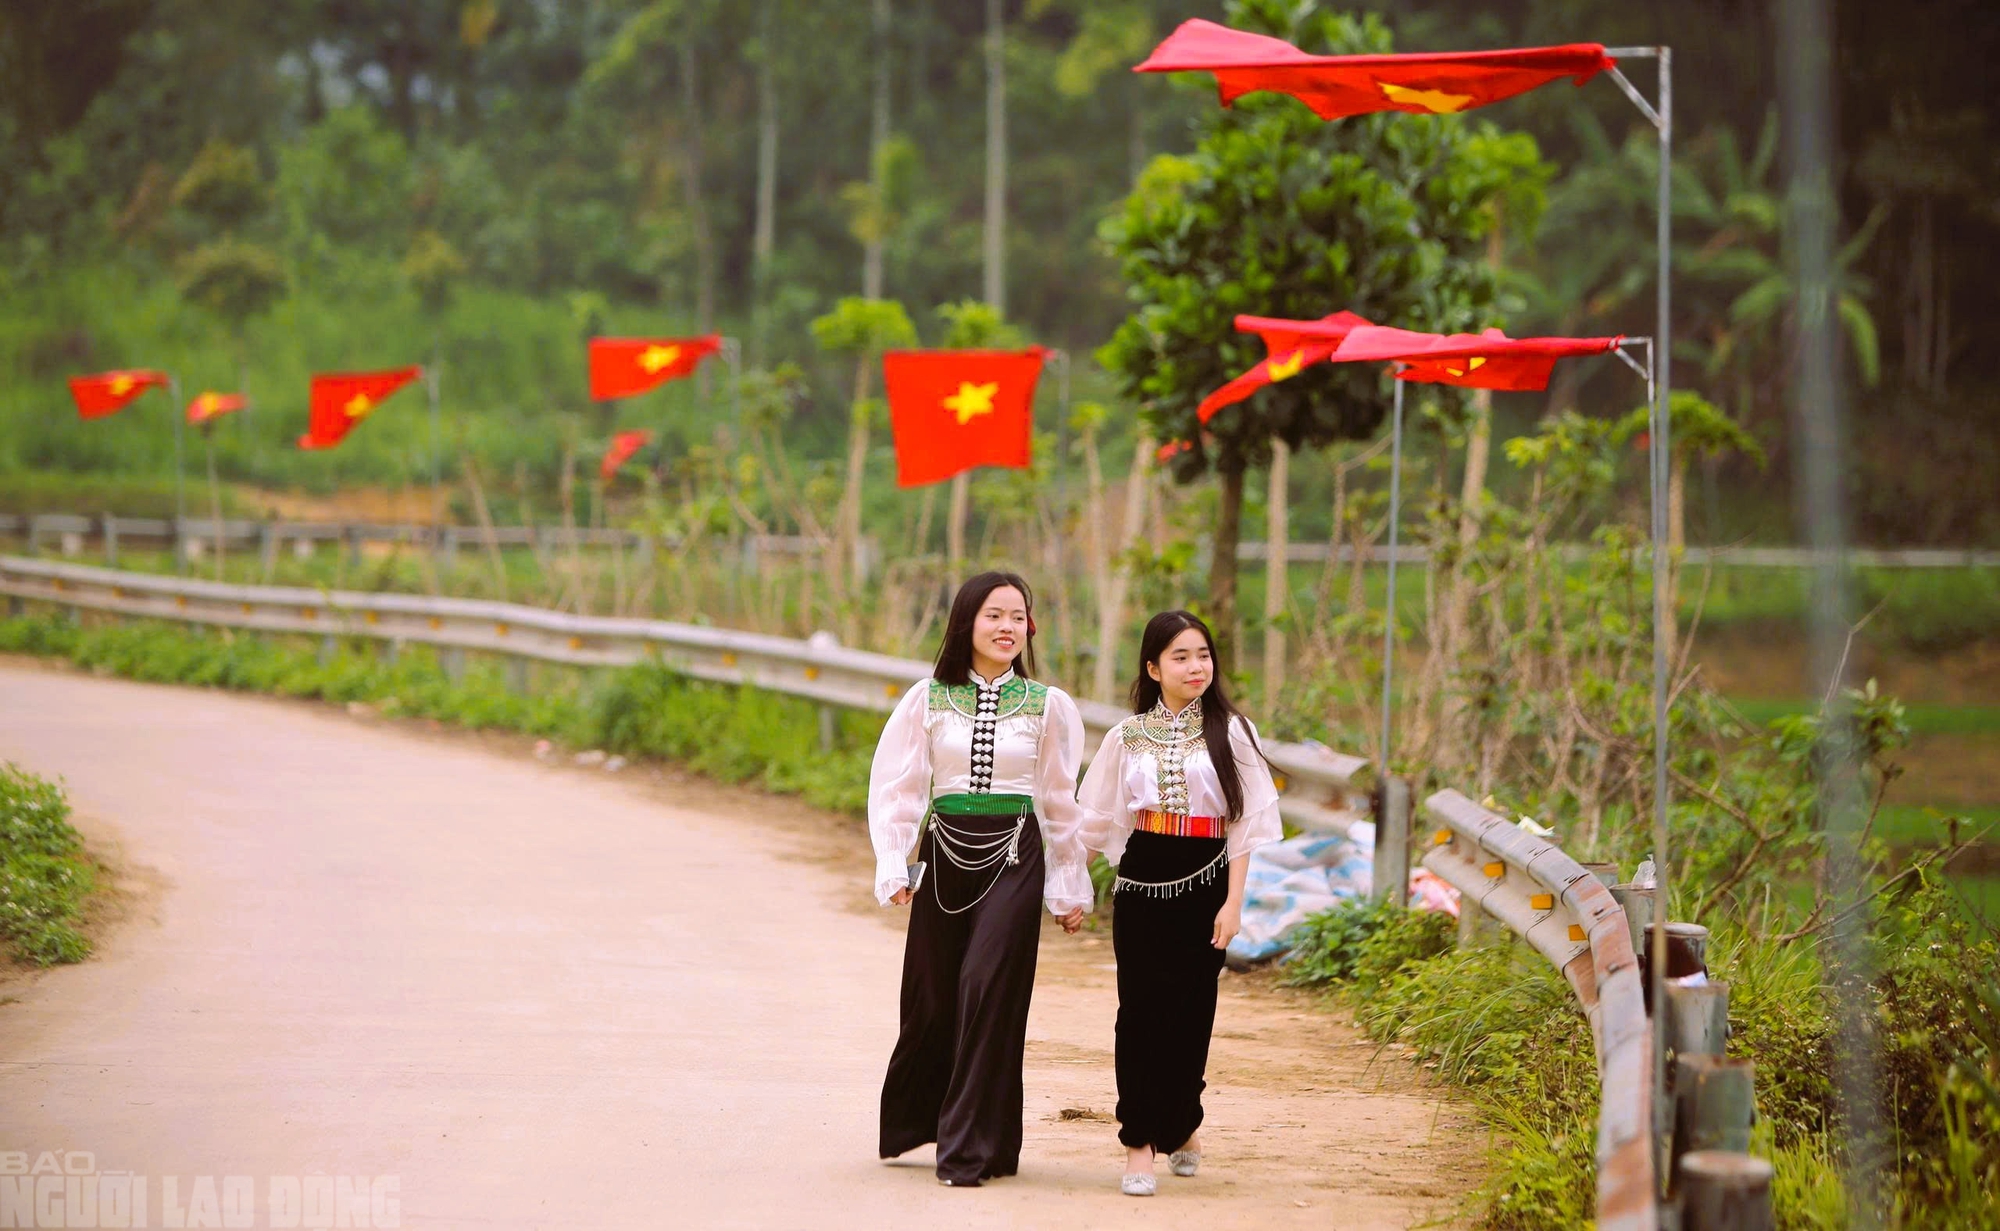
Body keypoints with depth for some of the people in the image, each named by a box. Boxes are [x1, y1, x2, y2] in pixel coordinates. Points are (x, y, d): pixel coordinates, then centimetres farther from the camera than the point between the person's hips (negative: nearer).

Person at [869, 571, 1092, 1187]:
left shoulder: (1049, 706, 5)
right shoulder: (928, 699, 3)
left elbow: (1062, 802, 9)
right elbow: (896, 787, 3)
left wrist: (1070, 887, 9)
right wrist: (893, 867, -7)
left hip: (1014, 858, -1)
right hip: (944, 854, 1)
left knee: (989, 995, -10)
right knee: (932, 997, 7)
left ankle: (970, 1149, -3)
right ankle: (911, 1119, 33)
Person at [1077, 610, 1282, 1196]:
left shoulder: (1229, 732, 1)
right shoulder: (1127, 736, 6)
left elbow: (1244, 820, -1)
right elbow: (1100, 819, 12)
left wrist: (1233, 901, -7)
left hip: (1203, 884, -1)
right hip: (1141, 884, 1)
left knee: (1190, 1013, 3)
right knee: (1141, 1010, -4)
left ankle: (1179, 1127, 25)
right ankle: (1139, 1145, -3)